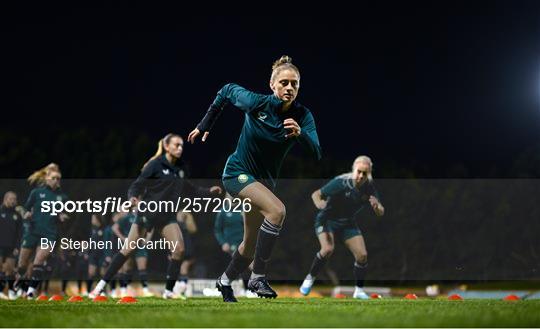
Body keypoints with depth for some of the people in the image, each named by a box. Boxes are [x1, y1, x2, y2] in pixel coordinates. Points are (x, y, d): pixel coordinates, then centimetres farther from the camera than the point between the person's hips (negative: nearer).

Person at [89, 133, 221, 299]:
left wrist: (209, 192, 15)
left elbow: (189, 189, 22)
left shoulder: (179, 168, 7)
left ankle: (168, 291, 0)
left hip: (167, 216, 5)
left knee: (179, 249, -11)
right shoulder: (156, 165, -12)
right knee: (128, 249, -5)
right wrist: (133, 196, -33)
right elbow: (138, 184, -14)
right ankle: (101, 285, 4)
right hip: (147, 213, -5)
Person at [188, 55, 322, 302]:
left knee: (251, 244, 15)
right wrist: (205, 126, 5)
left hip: (265, 180, 5)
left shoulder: (302, 116, -14)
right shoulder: (256, 103, -19)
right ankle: (257, 277, -23)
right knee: (277, 210, -31)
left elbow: (316, 153, -23)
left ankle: (225, 281, 43)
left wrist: (300, 134, -43)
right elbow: (227, 91, -1)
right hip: (238, 173, -5)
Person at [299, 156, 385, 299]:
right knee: (328, 249, -28)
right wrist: (319, 204, -43)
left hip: (348, 223, 5)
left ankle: (359, 290, 12)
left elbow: (380, 213, -7)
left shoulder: (369, 187, -12)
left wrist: (377, 207, -32)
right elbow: (316, 194, -20)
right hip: (327, 219, -4)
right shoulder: (341, 182, -26)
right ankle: (310, 278, -5)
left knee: (362, 255, -8)